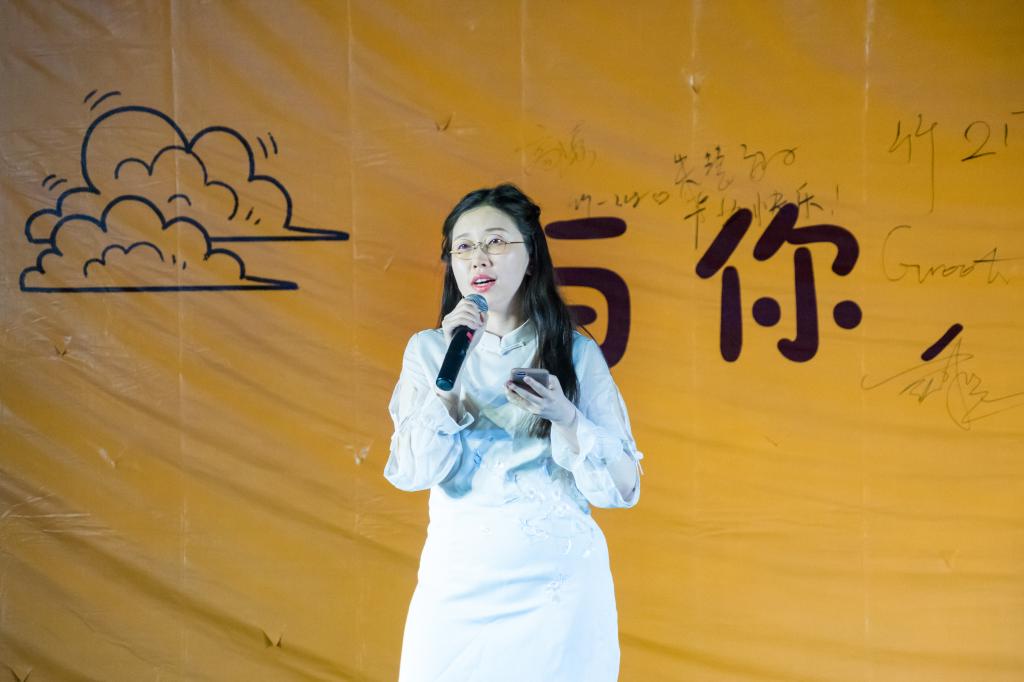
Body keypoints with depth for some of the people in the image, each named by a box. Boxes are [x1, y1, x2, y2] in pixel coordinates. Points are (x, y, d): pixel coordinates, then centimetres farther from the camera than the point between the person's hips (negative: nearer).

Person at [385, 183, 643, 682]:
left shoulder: (575, 352, 1)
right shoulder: (428, 349, 4)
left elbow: (622, 486, -2)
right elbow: (412, 473, -7)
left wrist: (564, 416, -17)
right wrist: (452, 366, -14)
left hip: (558, 583, -1)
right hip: (459, 580, 1)